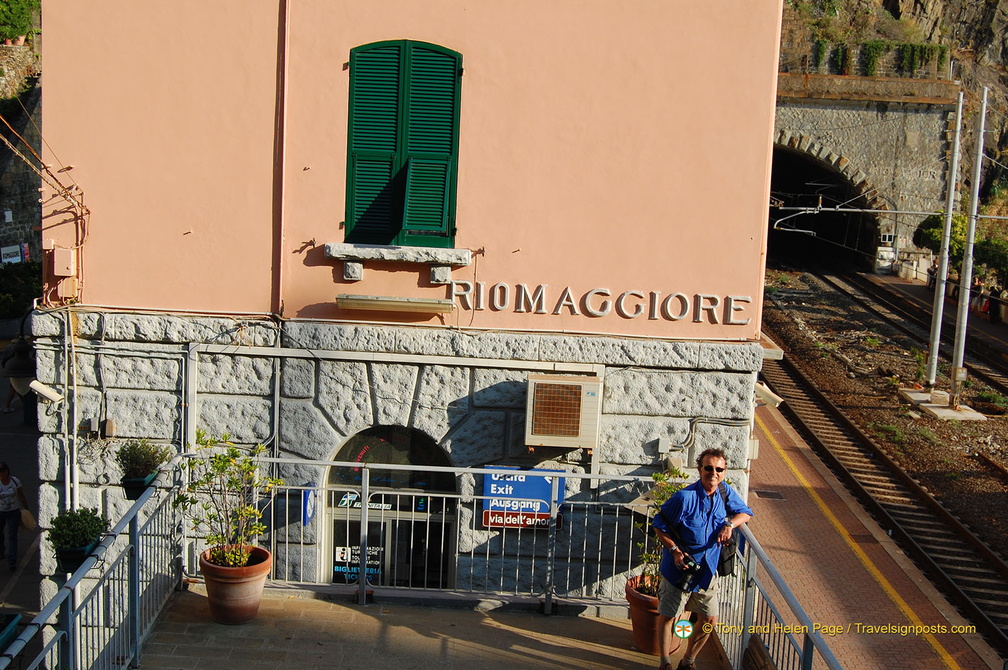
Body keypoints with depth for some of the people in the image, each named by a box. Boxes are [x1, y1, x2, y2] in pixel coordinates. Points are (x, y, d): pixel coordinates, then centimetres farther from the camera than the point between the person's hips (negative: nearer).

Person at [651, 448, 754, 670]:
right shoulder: (685, 498, -22)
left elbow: (745, 512, 10)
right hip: (679, 568, -5)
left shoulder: (725, 492, -5)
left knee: (709, 618, 9)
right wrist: (674, 550, -22)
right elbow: (659, 525, -13)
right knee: (667, 616, 7)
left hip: (707, 569, 5)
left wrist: (730, 524, -11)